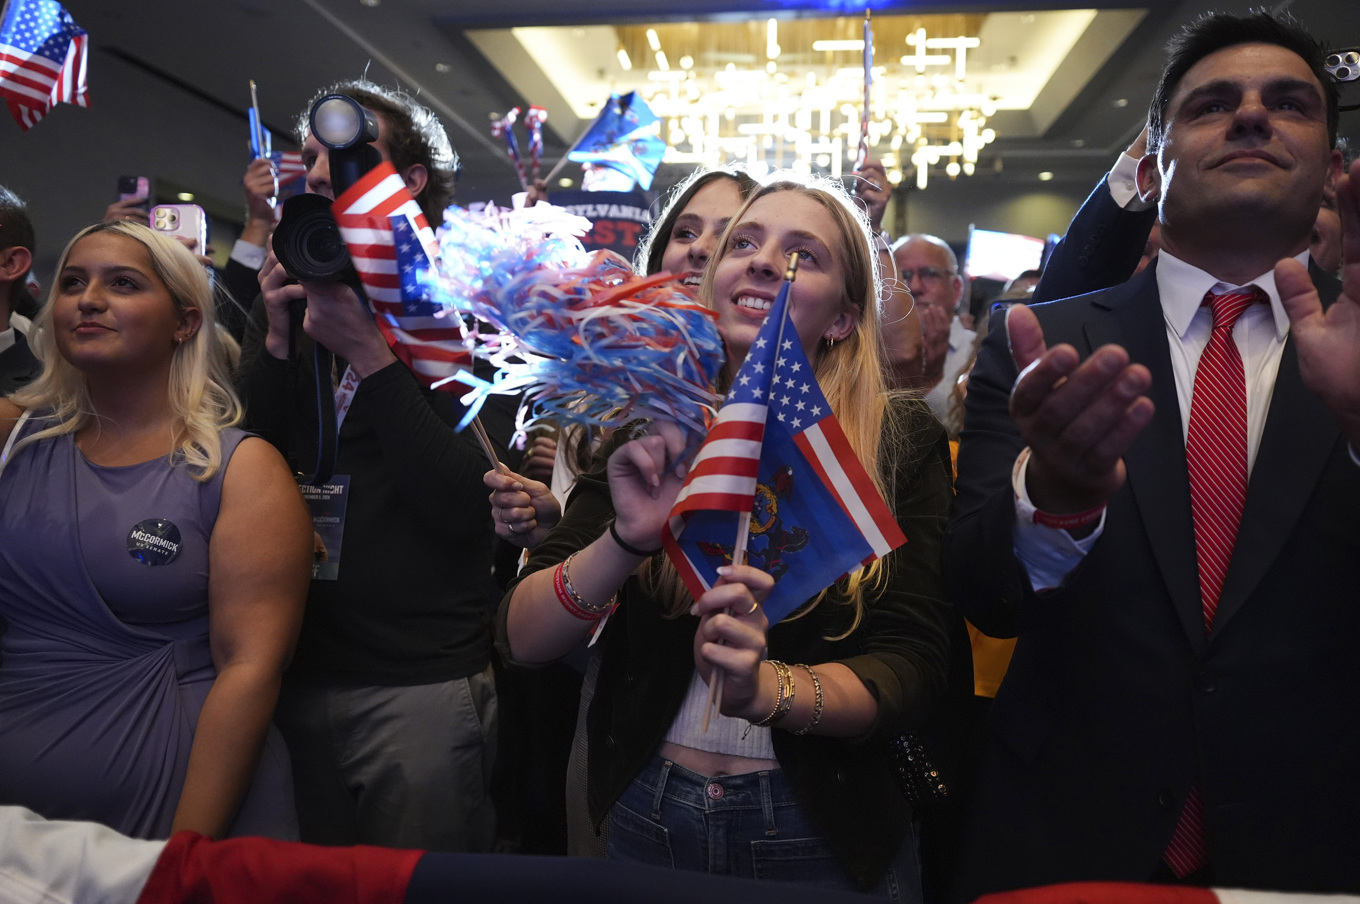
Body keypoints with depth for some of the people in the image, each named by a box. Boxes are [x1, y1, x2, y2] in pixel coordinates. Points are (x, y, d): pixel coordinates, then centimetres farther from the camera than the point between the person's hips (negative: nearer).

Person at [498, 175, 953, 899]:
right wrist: (626, 539, -27)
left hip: (824, 837, -1)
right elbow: (521, 638, -9)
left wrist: (763, 690, -31)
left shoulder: (903, 443, -9)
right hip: (648, 818, 2)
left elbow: (911, 666, -13)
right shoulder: (652, 436, -5)